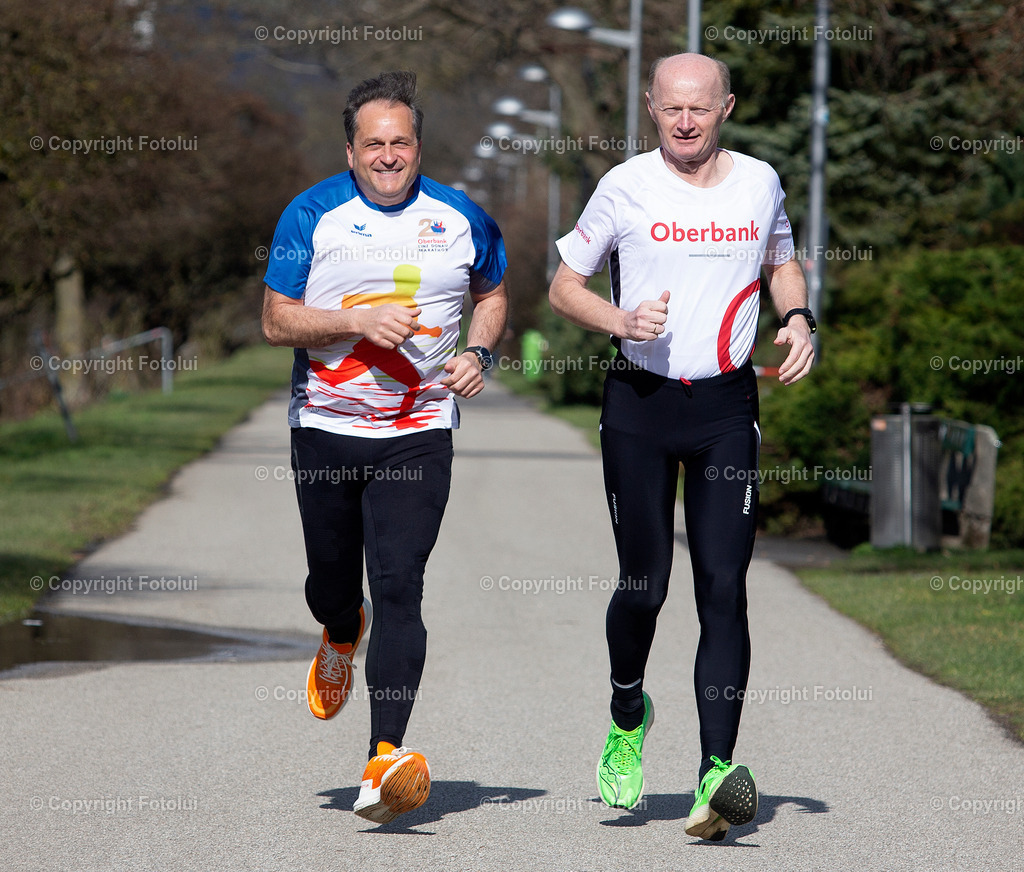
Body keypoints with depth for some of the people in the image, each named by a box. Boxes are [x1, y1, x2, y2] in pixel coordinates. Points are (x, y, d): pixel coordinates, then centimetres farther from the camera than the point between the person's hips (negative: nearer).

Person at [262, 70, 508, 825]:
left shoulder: (461, 219, 2)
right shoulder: (313, 215, -3)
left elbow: (493, 292, 19)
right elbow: (276, 320, -4)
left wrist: (480, 353, 0)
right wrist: (358, 320, -18)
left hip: (417, 433, -1)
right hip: (326, 427, 1)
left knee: (399, 589, -14)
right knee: (332, 582, 13)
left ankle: (387, 757, -20)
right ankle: (342, 638, 52)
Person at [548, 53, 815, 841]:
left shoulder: (759, 183, 6)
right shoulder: (626, 187, -2)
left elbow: (782, 264, 24)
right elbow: (565, 286, 5)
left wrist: (799, 318, 4)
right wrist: (623, 321, -14)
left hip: (726, 405, 1)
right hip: (640, 400, -1)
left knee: (723, 588, -9)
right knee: (645, 584, 0)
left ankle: (716, 773, -13)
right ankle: (628, 714, 31)